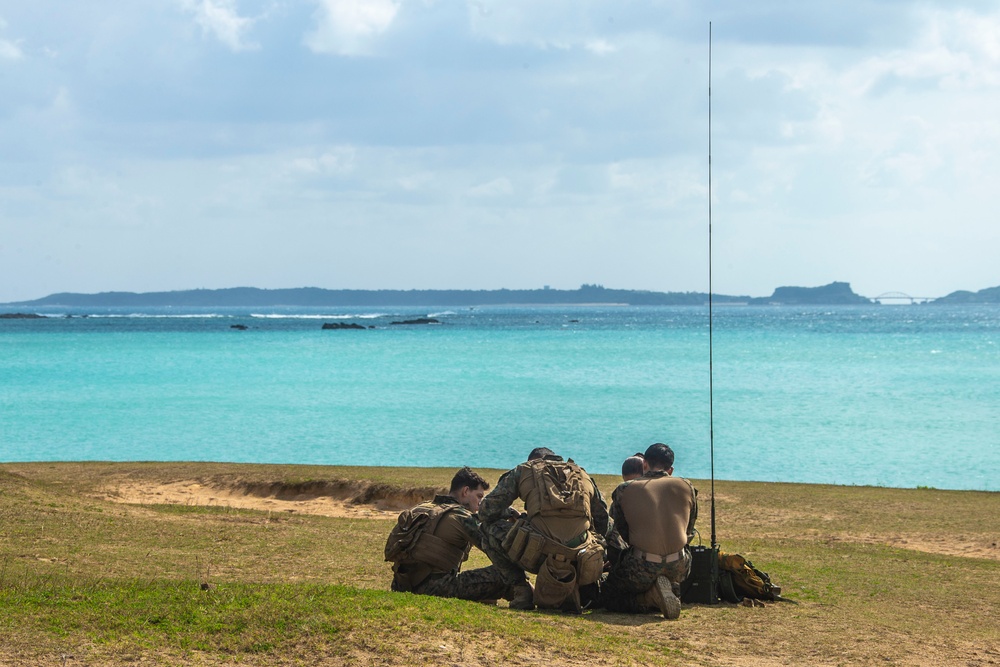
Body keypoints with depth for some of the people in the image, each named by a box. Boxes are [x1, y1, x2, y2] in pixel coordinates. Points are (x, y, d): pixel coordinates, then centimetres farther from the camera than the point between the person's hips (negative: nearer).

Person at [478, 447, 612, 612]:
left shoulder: (524, 471, 20)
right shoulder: (583, 476, 28)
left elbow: (487, 511, 18)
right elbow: (605, 525, 28)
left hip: (540, 555, -3)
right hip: (579, 563, 3)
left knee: (490, 529, 21)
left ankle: (521, 591, 11)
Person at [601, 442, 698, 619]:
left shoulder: (624, 490, 7)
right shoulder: (686, 487, 10)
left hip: (642, 567, -3)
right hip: (678, 567, 3)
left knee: (608, 596, 21)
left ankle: (651, 598, -7)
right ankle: (671, 591, 3)